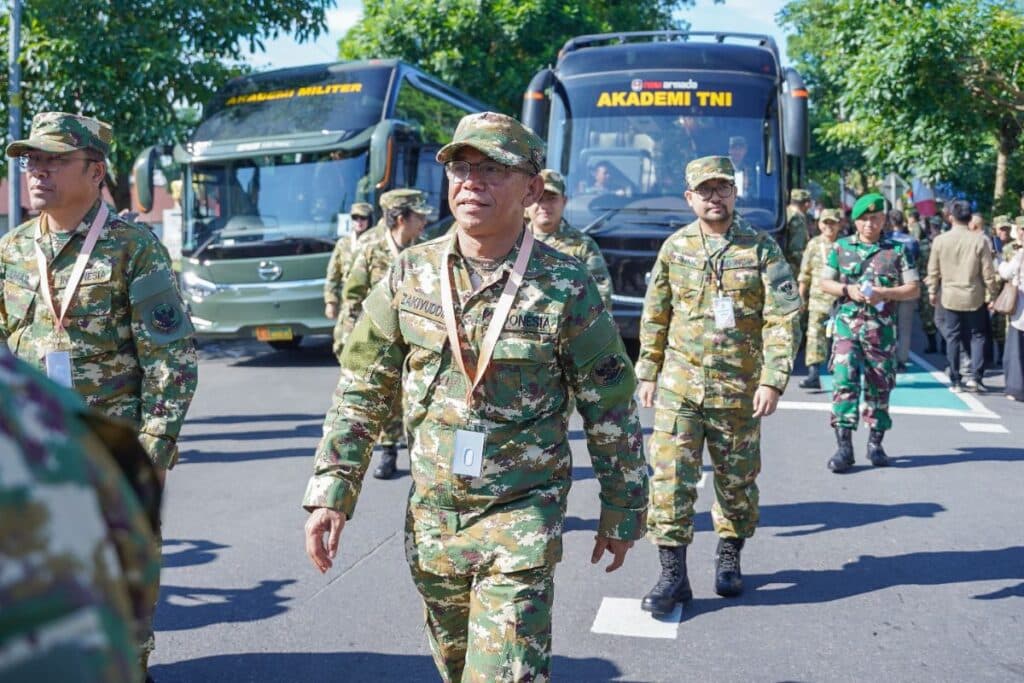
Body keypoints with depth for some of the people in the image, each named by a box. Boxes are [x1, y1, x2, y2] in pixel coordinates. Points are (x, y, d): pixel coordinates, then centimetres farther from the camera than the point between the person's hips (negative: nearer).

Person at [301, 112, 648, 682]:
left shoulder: (567, 287, -12)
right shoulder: (411, 275, -3)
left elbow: (612, 411, -3)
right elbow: (362, 394, 3)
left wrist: (622, 512, 2)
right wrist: (331, 492, -1)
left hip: (521, 519, -4)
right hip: (431, 514, 4)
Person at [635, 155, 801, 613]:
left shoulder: (761, 248, -2)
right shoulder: (675, 248, 5)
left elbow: (784, 319, -5)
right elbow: (655, 317, 11)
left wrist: (773, 381, -13)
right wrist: (648, 373, 9)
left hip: (739, 390, -1)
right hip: (678, 386, 1)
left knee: (737, 480, 12)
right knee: (670, 477, -4)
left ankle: (729, 558, 33)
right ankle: (673, 573, 5)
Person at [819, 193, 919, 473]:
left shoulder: (897, 250, 5)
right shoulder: (841, 247, 7)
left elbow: (913, 289, 3)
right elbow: (825, 283, 11)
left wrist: (884, 293, -13)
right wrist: (847, 290, -8)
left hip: (882, 329, 1)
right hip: (847, 325, 0)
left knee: (879, 386, 7)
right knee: (844, 381, -12)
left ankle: (875, 444, 21)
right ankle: (844, 446, -9)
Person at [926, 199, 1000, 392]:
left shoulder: (940, 240, -6)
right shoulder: (980, 240, -10)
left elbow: (933, 270, 1)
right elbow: (988, 272, -7)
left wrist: (932, 291, 14)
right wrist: (993, 292, 7)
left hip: (950, 297, 1)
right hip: (974, 297, -1)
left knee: (953, 338, 8)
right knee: (977, 336, 12)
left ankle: (955, 381, 11)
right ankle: (974, 376, 3)